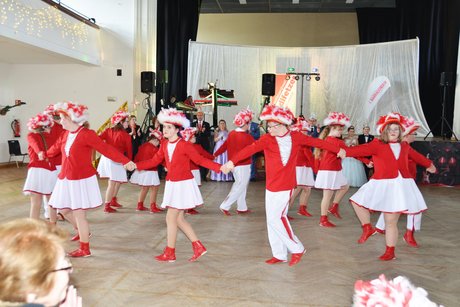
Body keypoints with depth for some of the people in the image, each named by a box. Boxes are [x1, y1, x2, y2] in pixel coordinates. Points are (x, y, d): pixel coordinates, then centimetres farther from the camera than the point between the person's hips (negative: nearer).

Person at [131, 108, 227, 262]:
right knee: (179, 219, 10)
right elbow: (154, 161, 8)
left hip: (183, 185, -7)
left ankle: (170, 253, 15)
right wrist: (136, 165, 0)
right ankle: (198, 247, 21)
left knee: (171, 218, -2)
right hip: (172, 184, 7)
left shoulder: (184, 145, -16)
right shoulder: (164, 145, 5)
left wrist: (219, 167, -24)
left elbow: (200, 160, -14)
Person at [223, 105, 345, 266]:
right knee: (273, 219, 9)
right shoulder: (267, 139, -5)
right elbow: (251, 148, -22)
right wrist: (233, 161, -37)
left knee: (276, 217, -8)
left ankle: (297, 249, 13)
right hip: (271, 186, 3)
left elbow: (316, 142, 9)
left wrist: (338, 150, 19)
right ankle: (279, 254, 24)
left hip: (285, 185, -3)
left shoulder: (296, 137, -3)